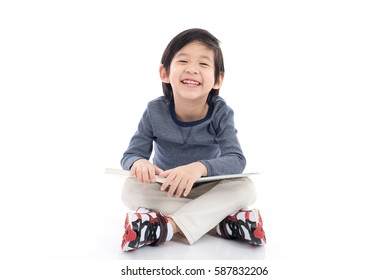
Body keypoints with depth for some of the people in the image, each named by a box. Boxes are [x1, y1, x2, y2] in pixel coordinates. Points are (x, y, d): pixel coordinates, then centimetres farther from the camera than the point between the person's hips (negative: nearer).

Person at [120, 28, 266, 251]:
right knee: (131, 189, -28)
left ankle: (168, 226, -32)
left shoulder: (221, 113, -16)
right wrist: (139, 162, -38)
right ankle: (224, 221, -28)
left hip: (209, 191, 0)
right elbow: (130, 155, -11)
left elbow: (237, 160, -26)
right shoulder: (155, 112, -13)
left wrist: (200, 167, -46)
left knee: (245, 188, -28)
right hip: (165, 191, 1)